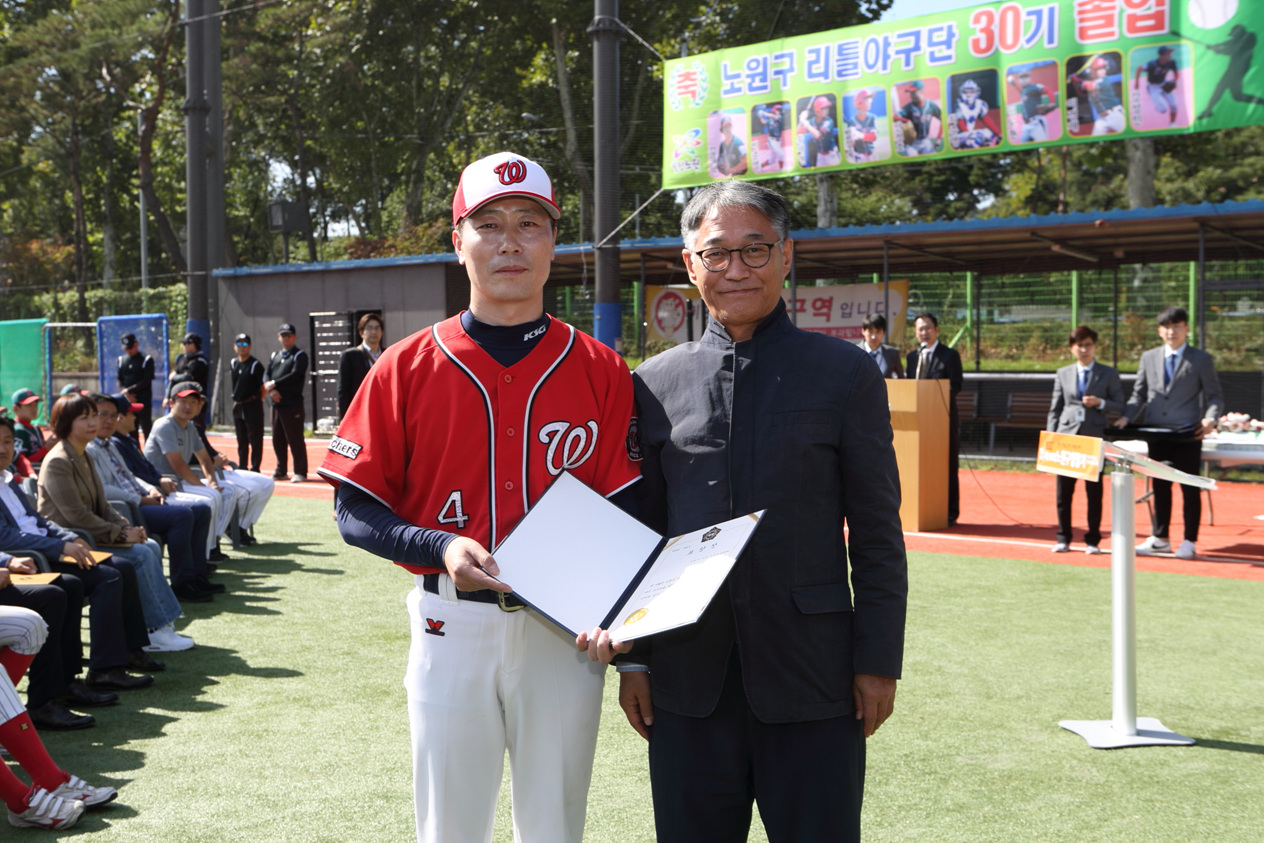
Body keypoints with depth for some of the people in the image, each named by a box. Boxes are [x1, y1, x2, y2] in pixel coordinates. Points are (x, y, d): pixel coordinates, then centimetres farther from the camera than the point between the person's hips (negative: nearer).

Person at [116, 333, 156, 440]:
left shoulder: (146, 359, -3)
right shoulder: (121, 360, 12)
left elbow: (147, 381, -9)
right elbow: (119, 380, 11)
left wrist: (129, 390, -11)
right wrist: (125, 393, -6)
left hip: (144, 401, -5)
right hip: (127, 401, 5)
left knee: (146, 427, -5)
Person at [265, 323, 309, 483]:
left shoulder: (300, 355, -1)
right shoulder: (274, 356, 19)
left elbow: (295, 375, -14)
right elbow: (267, 375, 10)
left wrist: (274, 383, -13)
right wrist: (271, 390, -10)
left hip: (293, 404, -6)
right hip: (276, 403, 6)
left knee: (295, 439, -6)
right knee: (277, 439, 10)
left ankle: (300, 472, -1)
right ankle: (280, 471, 19)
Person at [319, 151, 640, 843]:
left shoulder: (601, 371, 1)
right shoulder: (406, 367, 0)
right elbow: (356, 512, 1)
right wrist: (440, 547, -18)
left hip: (565, 627, 1)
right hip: (451, 625, 0)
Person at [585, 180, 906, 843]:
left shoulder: (844, 374, 1)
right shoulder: (655, 383, 7)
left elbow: (877, 535, 1)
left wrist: (878, 661, -3)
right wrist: (633, 658, 8)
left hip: (811, 676, -2)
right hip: (688, 679, 2)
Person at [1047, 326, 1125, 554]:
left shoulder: (1109, 374, 7)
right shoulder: (1063, 374, 12)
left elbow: (1119, 406, 4)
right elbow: (1055, 409, 12)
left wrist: (1100, 403, -14)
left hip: (1095, 437, -2)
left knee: (1094, 491, 2)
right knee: (1064, 490, 1)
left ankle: (1093, 540, 10)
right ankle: (1063, 538, 10)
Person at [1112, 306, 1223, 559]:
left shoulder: (1201, 360, 2)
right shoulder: (1148, 358, 11)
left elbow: (1215, 396, 1)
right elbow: (1139, 395, 14)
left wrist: (1211, 418, -18)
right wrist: (1126, 417, -1)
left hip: (1188, 434, -3)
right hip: (1157, 434, 4)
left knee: (1190, 488, 2)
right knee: (1160, 487, 11)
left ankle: (1189, 542, 10)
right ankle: (1159, 539, 21)